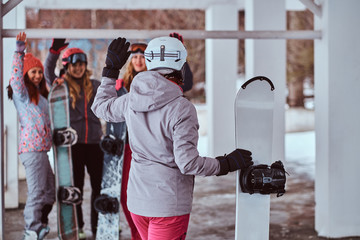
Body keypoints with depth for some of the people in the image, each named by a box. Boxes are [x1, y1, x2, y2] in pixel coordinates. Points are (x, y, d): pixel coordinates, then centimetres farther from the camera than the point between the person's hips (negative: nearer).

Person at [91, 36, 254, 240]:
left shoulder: (132, 101, -2)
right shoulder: (181, 108, -20)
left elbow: (100, 107, 19)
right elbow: (187, 163, -22)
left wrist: (111, 68, 26)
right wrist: (227, 164, -9)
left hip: (138, 199, 7)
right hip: (169, 205, -6)